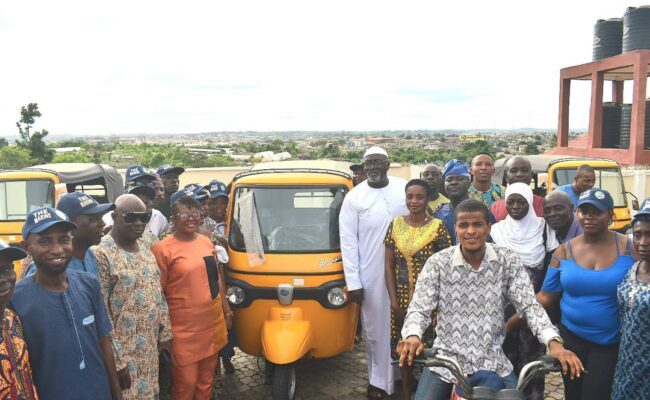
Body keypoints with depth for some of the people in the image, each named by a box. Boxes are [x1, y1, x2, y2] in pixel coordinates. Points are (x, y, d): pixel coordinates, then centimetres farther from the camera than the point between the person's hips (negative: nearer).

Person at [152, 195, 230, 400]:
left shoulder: (206, 241, 7)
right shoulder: (163, 248, -12)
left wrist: (227, 311, 17)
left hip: (213, 324, 6)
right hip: (184, 330, -6)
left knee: (206, 380, 19)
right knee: (185, 383, 4)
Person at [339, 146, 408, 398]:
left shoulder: (405, 188, 0)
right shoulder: (354, 197, -7)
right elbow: (348, 242, -7)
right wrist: (353, 282, -10)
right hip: (372, 276, -2)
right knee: (376, 330, 8)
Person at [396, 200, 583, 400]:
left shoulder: (508, 261, -5)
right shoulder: (437, 263, -9)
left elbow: (529, 305, -8)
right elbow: (419, 307, -13)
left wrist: (554, 342, -24)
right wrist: (413, 336, -34)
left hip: (492, 361, 1)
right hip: (446, 359, -1)